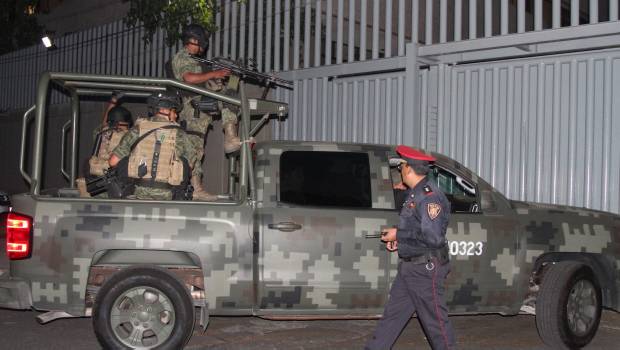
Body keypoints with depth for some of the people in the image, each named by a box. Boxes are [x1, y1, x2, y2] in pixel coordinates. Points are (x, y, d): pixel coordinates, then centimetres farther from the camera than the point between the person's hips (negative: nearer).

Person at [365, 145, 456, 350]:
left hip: (425, 269, -10)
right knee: (392, 314, 13)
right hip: (408, 266, 10)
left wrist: (398, 234, -17)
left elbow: (432, 237, -26)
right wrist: (398, 239, 7)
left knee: (435, 318, 1)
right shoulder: (413, 194, 12)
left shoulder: (430, 196, -18)